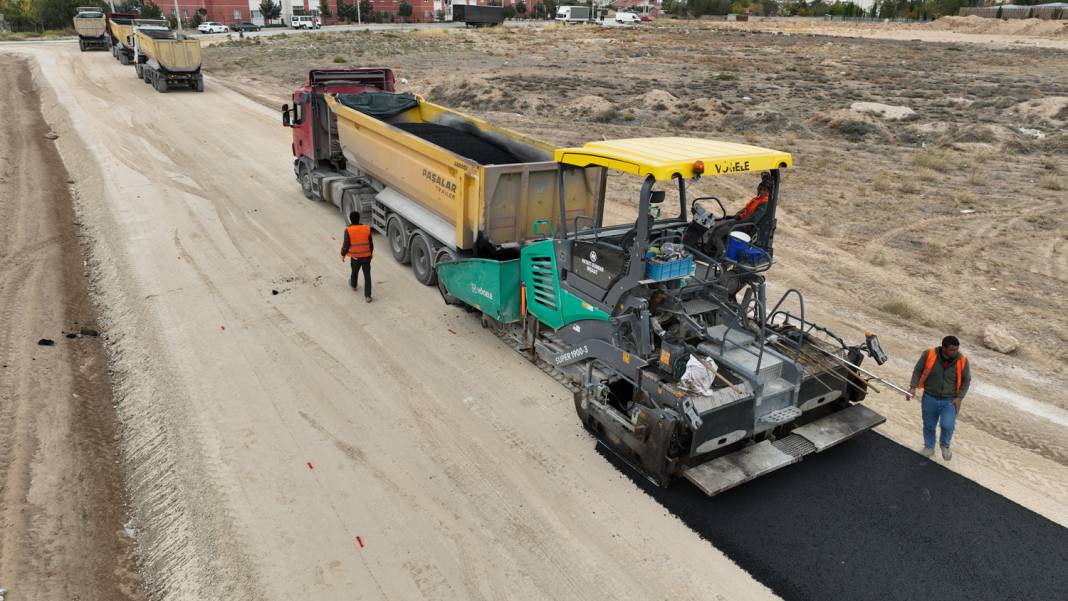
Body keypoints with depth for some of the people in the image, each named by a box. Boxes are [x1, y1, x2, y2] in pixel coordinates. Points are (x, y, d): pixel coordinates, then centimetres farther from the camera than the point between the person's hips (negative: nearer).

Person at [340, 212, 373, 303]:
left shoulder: (348, 230, -15)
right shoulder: (367, 229, -6)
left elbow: (346, 244, -11)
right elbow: (371, 243, 3)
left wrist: (343, 254, 6)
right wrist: (371, 253, 19)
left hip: (355, 257, 0)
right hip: (366, 256, 0)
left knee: (354, 272, 26)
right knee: (367, 276, 5)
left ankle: (353, 285, 53)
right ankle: (367, 296, 3)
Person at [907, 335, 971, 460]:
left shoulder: (962, 360, -12)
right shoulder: (929, 355, -16)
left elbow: (966, 380, 2)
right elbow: (918, 370, -2)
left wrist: (959, 397, -7)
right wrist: (913, 387, -12)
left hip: (950, 401, -1)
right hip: (930, 398, 1)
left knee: (948, 425, -17)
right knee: (929, 425, 14)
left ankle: (945, 445, 16)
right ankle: (929, 447, 41)